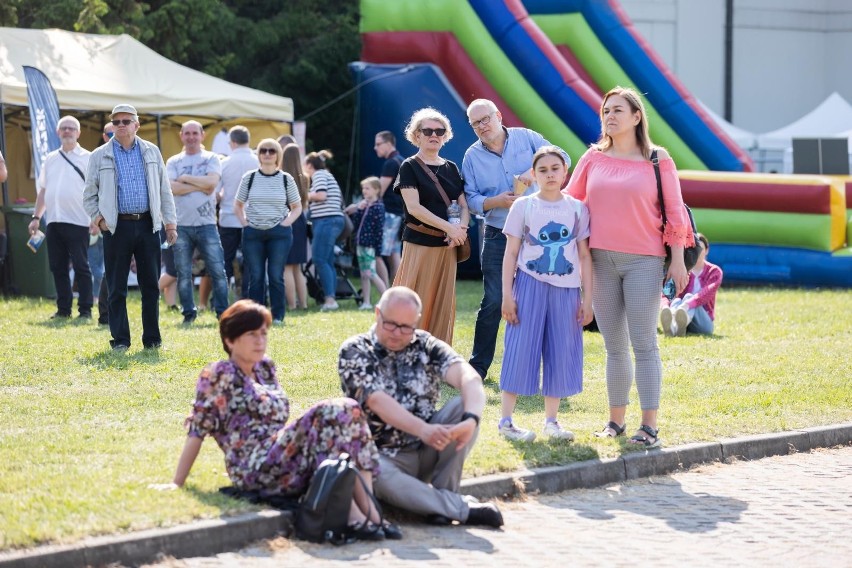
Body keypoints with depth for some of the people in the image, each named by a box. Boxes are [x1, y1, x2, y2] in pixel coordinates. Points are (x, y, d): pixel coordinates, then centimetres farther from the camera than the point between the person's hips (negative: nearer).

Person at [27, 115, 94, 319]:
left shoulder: (88, 158, 1)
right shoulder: (50, 159, 15)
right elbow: (43, 190, 19)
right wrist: (36, 217, 13)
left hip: (78, 222, -5)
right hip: (54, 221, 5)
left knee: (81, 267, -3)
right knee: (57, 267, 7)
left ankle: (85, 310, 1)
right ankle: (63, 309, 14)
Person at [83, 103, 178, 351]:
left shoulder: (151, 152, 11)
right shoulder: (100, 156, 6)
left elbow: (164, 189, 13)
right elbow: (89, 195, 10)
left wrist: (170, 222, 8)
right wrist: (99, 218, -2)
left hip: (147, 225, 2)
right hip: (117, 226, -2)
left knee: (151, 285, 3)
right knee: (117, 288, 0)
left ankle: (152, 339, 11)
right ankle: (120, 339, 6)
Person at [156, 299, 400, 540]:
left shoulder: (266, 369, 23)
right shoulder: (219, 375, 1)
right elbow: (198, 430, -2)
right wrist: (177, 484, -4)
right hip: (255, 468, -8)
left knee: (349, 412, -14)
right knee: (329, 414, -25)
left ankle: (368, 511, -29)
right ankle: (353, 514, -37)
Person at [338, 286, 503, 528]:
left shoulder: (427, 347, 2)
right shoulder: (354, 352, -5)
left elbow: (469, 378, -16)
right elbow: (378, 401, -21)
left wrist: (471, 420, -39)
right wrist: (423, 429, -38)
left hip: (429, 450, 3)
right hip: (385, 456, -3)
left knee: (462, 405, -20)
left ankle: (442, 494, -15)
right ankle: (463, 508, -26)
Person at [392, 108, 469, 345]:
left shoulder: (451, 168, 13)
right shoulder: (410, 167, -3)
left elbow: (464, 205, 11)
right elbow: (414, 207, -14)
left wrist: (461, 227, -10)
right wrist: (448, 227, -21)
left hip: (446, 246, 6)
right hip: (420, 243, -5)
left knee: (443, 305, 6)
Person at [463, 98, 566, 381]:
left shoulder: (526, 138, 1)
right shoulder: (472, 156, 3)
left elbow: (562, 159, -2)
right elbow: (471, 199, 0)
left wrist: (535, 171, -20)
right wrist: (496, 202, -19)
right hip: (498, 238, 0)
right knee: (493, 302, -3)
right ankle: (478, 366, 6)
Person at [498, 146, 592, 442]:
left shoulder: (577, 209, 6)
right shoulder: (523, 206, 2)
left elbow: (585, 257, 7)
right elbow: (511, 253, 2)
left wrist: (587, 298, 3)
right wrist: (507, 295, -5)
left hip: (566, 289, 2)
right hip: (530, 285, -2)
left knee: (561, 353, 3)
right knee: (521, 349, -5)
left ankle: (551, 420, 14)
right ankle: (506, 420, 0)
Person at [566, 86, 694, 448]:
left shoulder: (657, 160, 0)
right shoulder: (593, 158, 8)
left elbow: (674, 211, 0)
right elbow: (569, 202, 13)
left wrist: (678, 259, -4)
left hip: (644, 262, -3)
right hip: (601, 261, 3)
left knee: (644, 344, -8)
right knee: (614, 346, 9)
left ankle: (649, 426, -7)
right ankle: (616, 420, 16)